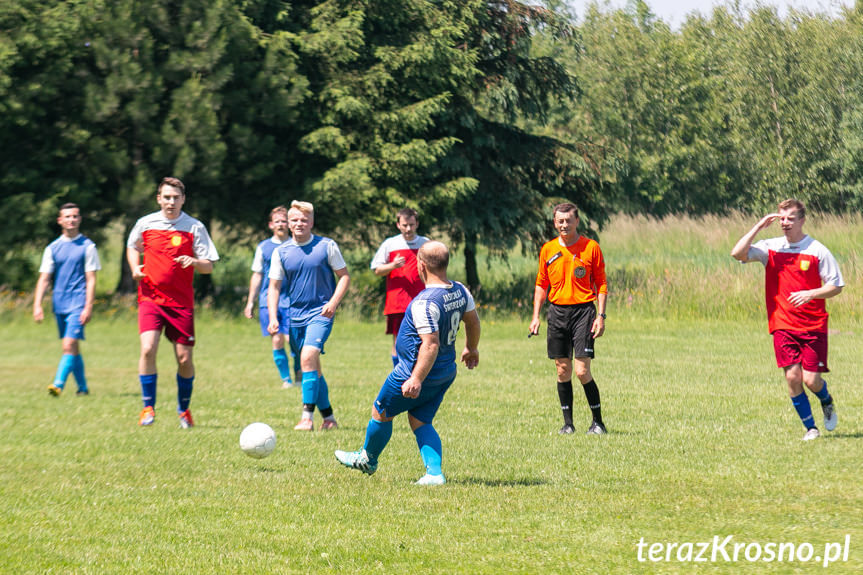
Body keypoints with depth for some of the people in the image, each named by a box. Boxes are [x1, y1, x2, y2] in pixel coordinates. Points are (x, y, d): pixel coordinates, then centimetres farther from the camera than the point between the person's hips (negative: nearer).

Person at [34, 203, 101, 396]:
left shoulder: (87, 246, 0)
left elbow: (91, 279, -3)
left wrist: (88, 307, -11)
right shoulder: (52, 248, 10)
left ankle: (58, 384, -25)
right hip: (59, 305, 5)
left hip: (78, 305, -5)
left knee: (69, 345, -17)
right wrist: (37, 305, -2)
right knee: (73, 348, 11)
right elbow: (44, 278, 9)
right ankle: (82, 387, 21)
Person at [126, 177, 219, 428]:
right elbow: (132, 247, 23)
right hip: (150, 297, 0)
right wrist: (135, 268, 3)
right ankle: (148, 408, -6)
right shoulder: (145, 224, 3)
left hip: (181, 301, 0)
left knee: (184, 358, 1)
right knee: (148, 349, -18)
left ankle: (184, 410, 23)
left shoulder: (195, 227, -1)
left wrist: (194, 262, -21)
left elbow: (209, 266, 1)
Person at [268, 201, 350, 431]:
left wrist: (333, 302, -12)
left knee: (308, 357, -23)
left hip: (321, 312, -4)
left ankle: (307, 417, -24)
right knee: (313, 369, 10)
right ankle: (328, 418, 22)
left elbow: (344, 277, 3)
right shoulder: (281, 252, 4)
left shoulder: (327, 246, -3)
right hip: (296, 315, 4)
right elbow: (274, 287, 8)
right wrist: (273, 318, -4)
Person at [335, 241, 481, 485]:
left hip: (417, 372, -8)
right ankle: (434, 473, 0)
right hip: (447, 373, 8)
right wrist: (471, 348, 33)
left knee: (381, 413, 15)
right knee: (421, 423, 16)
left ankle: (368, 458, 36)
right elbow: (473, 321, 15)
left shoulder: (425, 302, -29)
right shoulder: (461, 291, -2)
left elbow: (431, 345, -32)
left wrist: (416, 380, -30)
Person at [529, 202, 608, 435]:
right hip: (557, 311, 4)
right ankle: (568, 423, 11)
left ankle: (598, 422, 2)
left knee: (582, 371, -10)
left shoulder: (591, 247, -1)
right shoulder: (548, 250, 8)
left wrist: (601, 315, -6)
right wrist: (536, 316, 8)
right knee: (563, 370, 4)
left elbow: (601, 284, 2)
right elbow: (541, 284, 16)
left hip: (583, 311, -4)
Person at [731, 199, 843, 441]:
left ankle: (827, 402, 29)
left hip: (813, 326, -2)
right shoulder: (770, 248, 3)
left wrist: (810, 294, -17)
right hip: (782, 326, 2)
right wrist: (758, 227, -11)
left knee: (810, 379, -6)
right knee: (792, 377, -8)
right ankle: (810, 428, 6)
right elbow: (738, 253, -8)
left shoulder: (817, 250, -3)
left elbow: (835, 286, 0)